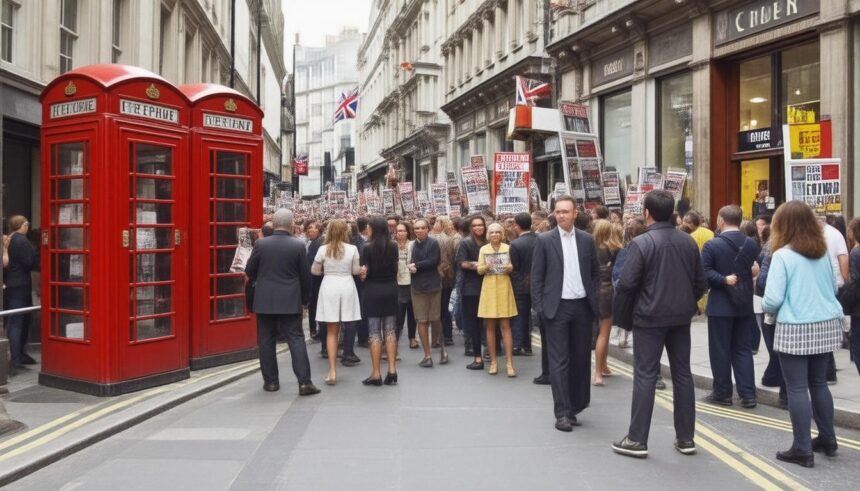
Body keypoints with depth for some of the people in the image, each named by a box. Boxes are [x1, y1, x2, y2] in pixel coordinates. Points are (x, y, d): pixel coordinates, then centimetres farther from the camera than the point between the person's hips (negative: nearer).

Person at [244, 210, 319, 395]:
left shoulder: (261, 244, -4)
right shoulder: (298, 246, -6)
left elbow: (249, 272, 4)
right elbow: (305, 276, 0)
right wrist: (305, 298, 14)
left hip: (264, 301, 1)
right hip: (290, 302, -1)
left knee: (266, 341, 10)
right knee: (296, 339, 1)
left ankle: (270, 381, 14)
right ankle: (304, 382, -4)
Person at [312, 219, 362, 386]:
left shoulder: (323, 249, -5)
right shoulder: (352, 249, -4)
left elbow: (315, 271, 3)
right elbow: (356, 271, 2)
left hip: (329, 287, 0)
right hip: (347, 287, 0)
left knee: (331, 331, 3)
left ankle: (332, 371, -1)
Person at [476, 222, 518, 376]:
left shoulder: (508, 248, 4)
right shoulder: (483, 249, 7)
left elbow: (513, 268, 6)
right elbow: (479, 270, 4)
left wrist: (510, 268, -16)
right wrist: (486, 267, -17)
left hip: (504, 287, -1)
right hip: (488, 287, 1)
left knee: (505, 326, -3)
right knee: (490, 326, 3)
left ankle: (509, 362, -2)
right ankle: (493, 361, 12)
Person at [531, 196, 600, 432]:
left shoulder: (587, 240, 7)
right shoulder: (544, 240, -1)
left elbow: (595, 273, 12)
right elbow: (536, 276, -1)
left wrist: (594, 301, 4)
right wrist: (540, 307, -7)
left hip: (582, 306, 3)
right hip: (557, 307, -3)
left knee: (581, 359, 9)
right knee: (559, 361, -2)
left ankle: (575, 406, 22)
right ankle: (562, 412, 2)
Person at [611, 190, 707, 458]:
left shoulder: (641, 243, -14)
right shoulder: (689, 241, 3)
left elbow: (626, 283, -16)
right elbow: (701, 282, 6)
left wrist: (620, 301, 4)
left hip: (650, 317, -5)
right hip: (681, 317, 5)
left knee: (645, 376, 0)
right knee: (682, 374, 12)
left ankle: (637, 439, 4)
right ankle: (686, 438, 19)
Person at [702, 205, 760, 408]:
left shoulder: (712, 245, -10)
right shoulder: (752, 244, 4)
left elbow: (705, 272, -18)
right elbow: (756, 270, 7)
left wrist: (724, 280, -15)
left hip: (720, 305, -5)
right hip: (745, 304, 5)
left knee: (720, 351, 4)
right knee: (743, 349, 10)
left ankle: (723, 393, 12)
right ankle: (748, 395, 9)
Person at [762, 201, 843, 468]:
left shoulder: (783, 255, -12)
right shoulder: (823, 252, 7)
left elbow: (772, 299, -15)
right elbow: (833, 288, 18)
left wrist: (767, 308, 5)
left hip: (795, 329, -6)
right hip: (825, 325, 6)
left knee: (797, 388, 1)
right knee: (819, 383, 18)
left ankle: (802, 449, 5)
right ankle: (827, 439, 29)